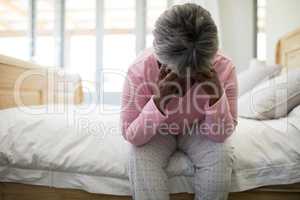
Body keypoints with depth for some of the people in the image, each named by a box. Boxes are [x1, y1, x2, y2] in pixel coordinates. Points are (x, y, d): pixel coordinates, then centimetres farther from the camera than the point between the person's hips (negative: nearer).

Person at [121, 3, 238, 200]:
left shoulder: (224, 68, -27)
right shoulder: (140, 70, -30)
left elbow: (221, 134, -19)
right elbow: (131, 136, -24)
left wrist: (216, 95, -38)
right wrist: (159, 101, -41)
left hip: (197, 130, 2)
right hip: (158, 132, -1)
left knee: (221, 157, -26)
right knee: (140, 161, -29)